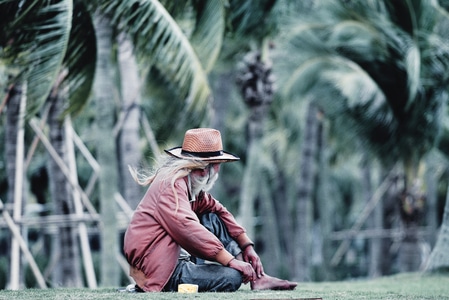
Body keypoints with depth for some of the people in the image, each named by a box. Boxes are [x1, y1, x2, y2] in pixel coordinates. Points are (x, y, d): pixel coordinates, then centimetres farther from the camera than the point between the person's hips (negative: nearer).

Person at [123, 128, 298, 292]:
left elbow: (217, 209, 19)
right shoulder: (172, 186, -19)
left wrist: (247, 246, 11)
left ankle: (256, 276, 3)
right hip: (159, 271, -11)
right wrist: (232, 261, -27)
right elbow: (189, 229, -29)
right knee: (232, 276, -24)